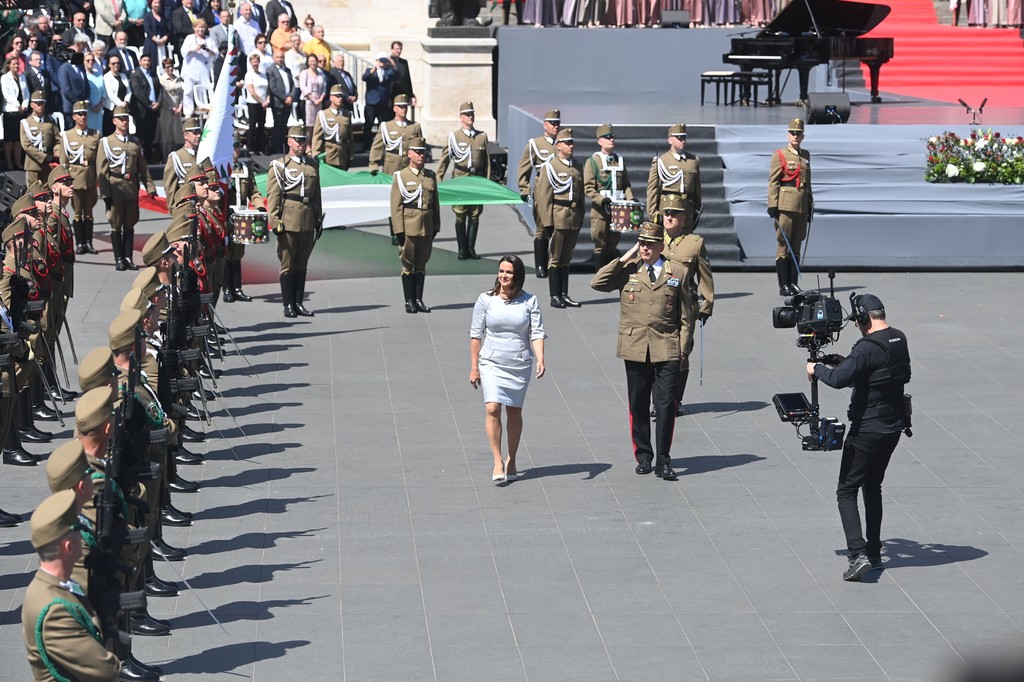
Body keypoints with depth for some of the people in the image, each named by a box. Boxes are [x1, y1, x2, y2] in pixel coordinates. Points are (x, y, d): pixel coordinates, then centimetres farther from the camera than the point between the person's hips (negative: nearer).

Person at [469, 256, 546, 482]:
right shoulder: (486, 300, -1)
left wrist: (540, 360, -19)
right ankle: (497, 461, -10)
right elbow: (476, 334, 3)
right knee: (492, 408, -16)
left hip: (520, 365, 1)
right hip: (492, 363, -1)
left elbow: (537, 333, -4)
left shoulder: (529, 302, 0)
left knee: (515, 412, 8)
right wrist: (474, 367, 1)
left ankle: (511, 461, 23)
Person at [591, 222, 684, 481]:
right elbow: (597, 283, -9)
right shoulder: (627, 270, 6)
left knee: (666, 405, -7)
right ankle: (643, 457, 20)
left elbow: (684, 315, 11)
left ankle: (663, 461, 0)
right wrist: (624, 259, -8)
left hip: (666, 350, -1)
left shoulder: (675, 273, 6)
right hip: (635, 349, 1)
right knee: (638, 406, 8)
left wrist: (683, 348, 5)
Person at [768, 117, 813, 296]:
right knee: (784, 245, -4)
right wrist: (772, 206, -12)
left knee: (796, 245, 8)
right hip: (785, 205, -6)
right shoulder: (779, 155, -2)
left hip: (802, 205, 6)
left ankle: (793, 283, 13)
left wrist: (810, 204, 19)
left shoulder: (805, 155, 15)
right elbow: (773, 182, -6)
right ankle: (783, 285, -3)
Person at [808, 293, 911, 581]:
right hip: (893, 428, 8)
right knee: (872, 487, 21)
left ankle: (858, 554, -15)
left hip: (867, 430, -8)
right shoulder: (899, 341, 5)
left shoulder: (868, 347, -21)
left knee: (846, 492, -2)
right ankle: (874, 552, 24)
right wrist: (847, 362, 17)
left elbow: (838, 379, -29)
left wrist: (817, 368, -10)